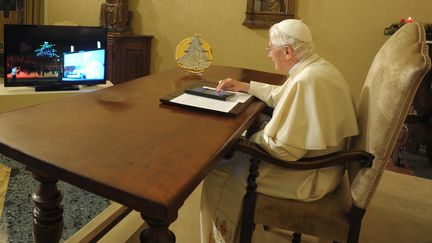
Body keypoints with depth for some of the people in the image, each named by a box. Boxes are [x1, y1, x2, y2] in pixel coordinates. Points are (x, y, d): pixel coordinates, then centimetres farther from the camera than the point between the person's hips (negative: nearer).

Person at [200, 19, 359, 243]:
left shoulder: (306, 81, -29)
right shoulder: (319, 67, 3)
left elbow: (284, 149, -29)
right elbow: (281, 95, 20)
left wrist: (253, 138, -11)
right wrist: (244, 86, 19)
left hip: (309, 176, -10)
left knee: (218, 174, 0)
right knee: (235, 155, 21)